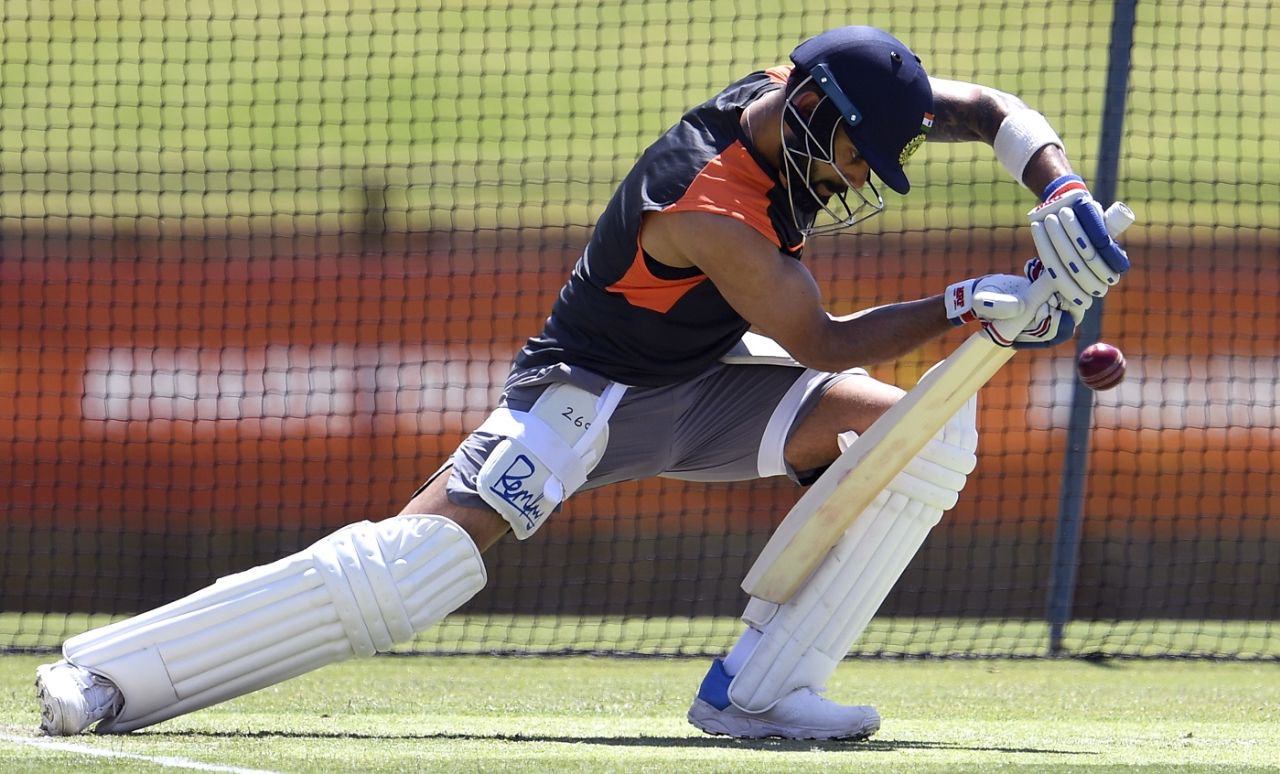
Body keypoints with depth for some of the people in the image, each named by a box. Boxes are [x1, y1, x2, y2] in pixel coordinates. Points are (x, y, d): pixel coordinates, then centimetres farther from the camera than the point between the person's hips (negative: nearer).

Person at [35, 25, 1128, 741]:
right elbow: (825, 344, -23)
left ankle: (760, 687, -13)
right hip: (593, 390, -8)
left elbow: (988, 110, 1)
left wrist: (1063, 194, -15)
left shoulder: (813, 102, -8)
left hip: (705, 384, 8)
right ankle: (97, 681, -26)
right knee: (419, 557, -28)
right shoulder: (703, 203, -32)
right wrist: (967, 307, -25)